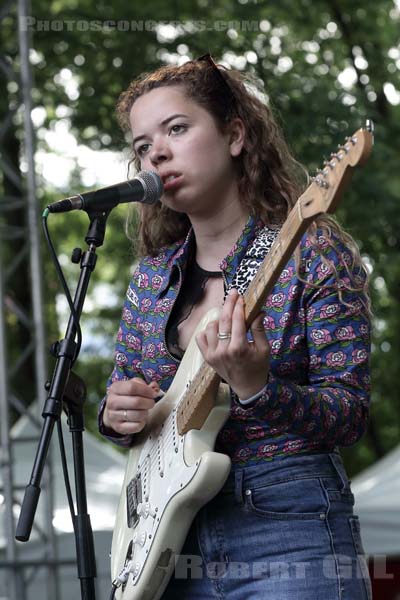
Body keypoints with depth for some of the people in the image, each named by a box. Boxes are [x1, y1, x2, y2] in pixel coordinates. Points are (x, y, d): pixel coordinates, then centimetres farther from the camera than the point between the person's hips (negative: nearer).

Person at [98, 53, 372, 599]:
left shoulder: (314, 253, -6)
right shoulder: (152, 276, 10)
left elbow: (351, 414, -10)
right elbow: (118, 396, 19)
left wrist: (256, 389, -27)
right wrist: (117, 414, -4)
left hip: (291, 537, -5)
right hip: (172, 540, 5)